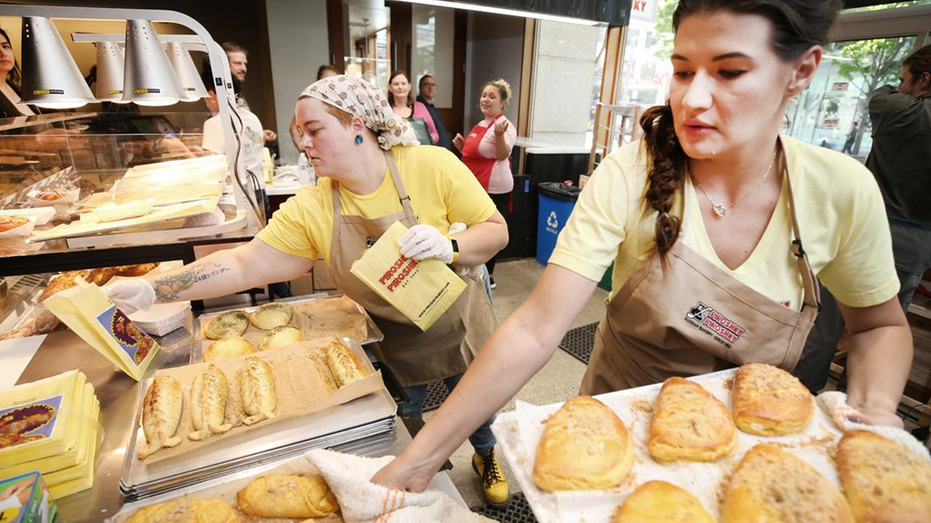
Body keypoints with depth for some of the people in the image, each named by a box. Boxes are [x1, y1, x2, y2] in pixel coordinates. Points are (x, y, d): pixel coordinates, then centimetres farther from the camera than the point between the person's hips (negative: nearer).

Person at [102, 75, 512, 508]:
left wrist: (450, 247, -35)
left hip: (458, 327, 0)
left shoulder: (433, 166, -22)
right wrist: (153, 288, -24)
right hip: (393, 343, 1)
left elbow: (496, 231, -16)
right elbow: (244, 265, -16)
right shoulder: (310, 210, -17)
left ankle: (485, 455, 57)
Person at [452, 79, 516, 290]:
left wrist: (499, 135, -46)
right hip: (476, 187, 10)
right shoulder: (481, 124, 13)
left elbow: (502, 155, -29)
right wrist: (462, 146, 6)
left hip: (494, 190, -10)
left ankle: (488, 277, 16)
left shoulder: (505, 126, -14)